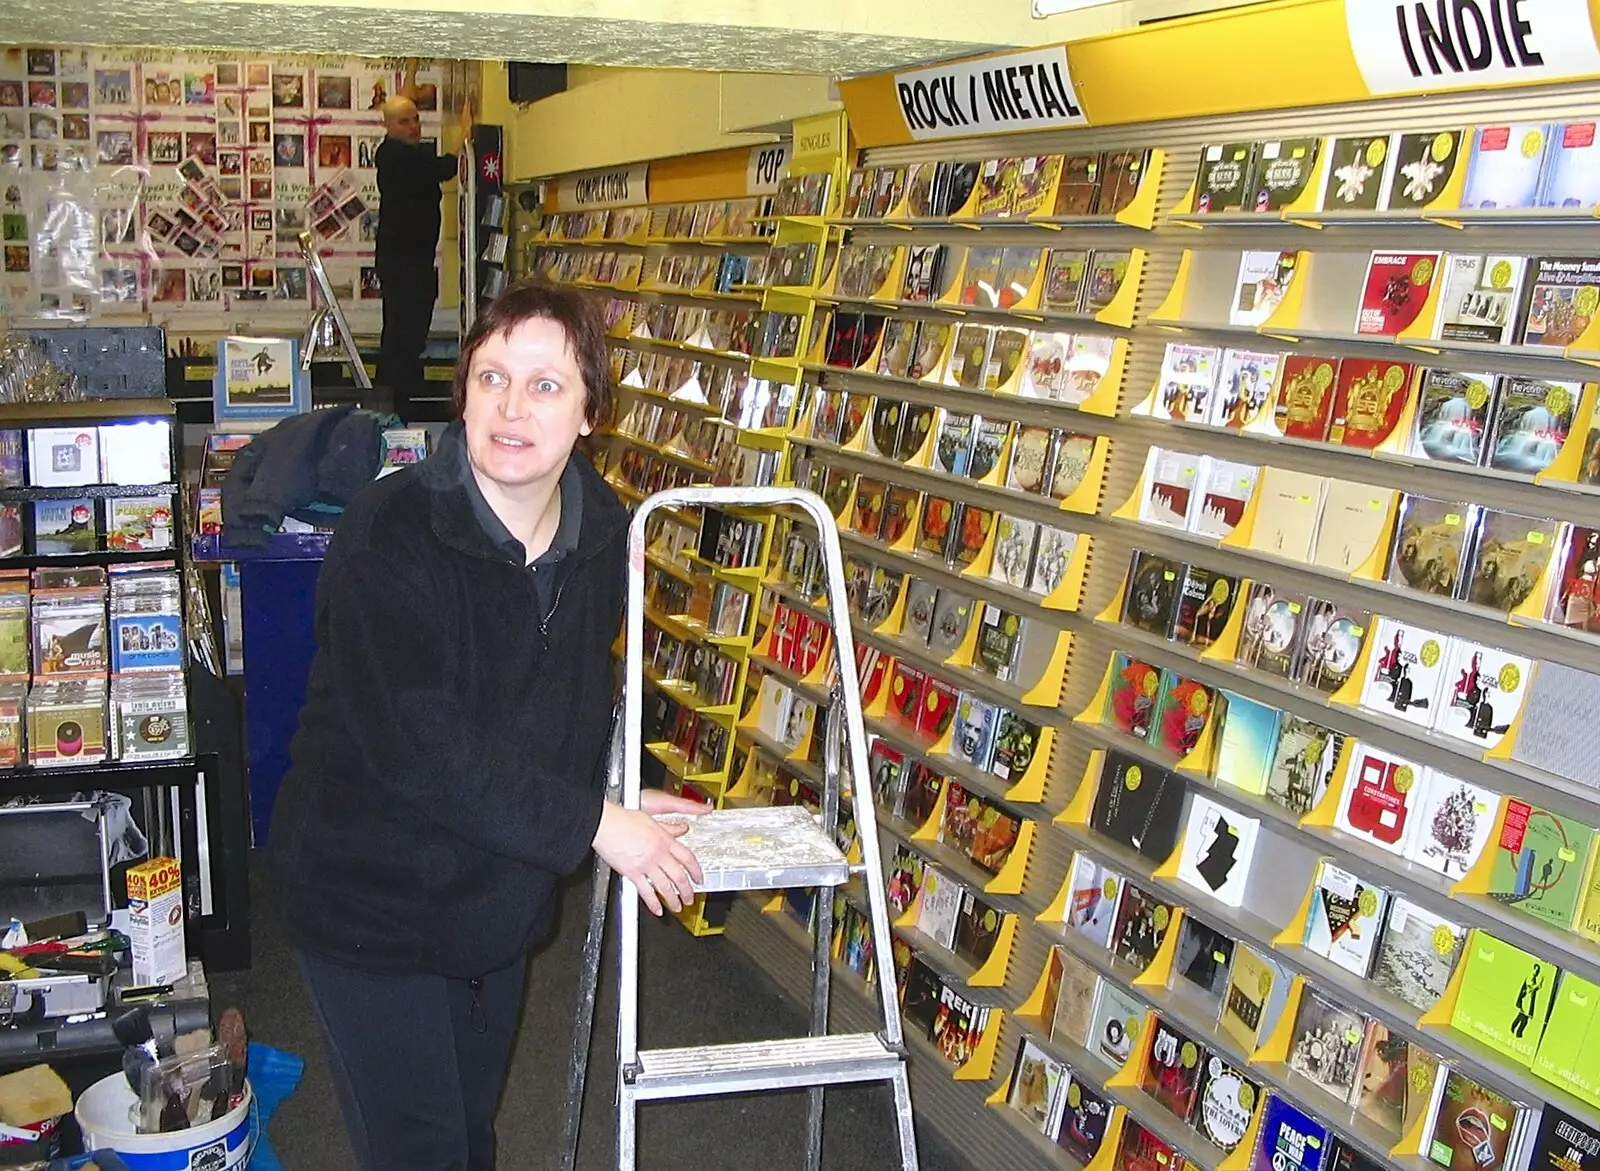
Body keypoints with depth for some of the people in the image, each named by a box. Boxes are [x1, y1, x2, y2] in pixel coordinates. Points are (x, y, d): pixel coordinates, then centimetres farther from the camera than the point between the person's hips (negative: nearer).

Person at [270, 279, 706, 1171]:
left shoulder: (601, 530, -4)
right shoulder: (390, 536, -25)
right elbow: (417, 749, -30)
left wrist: (621, 796, -2)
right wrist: (590, 822, -26)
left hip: (502, 893, 6)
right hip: (374, 896, -6)